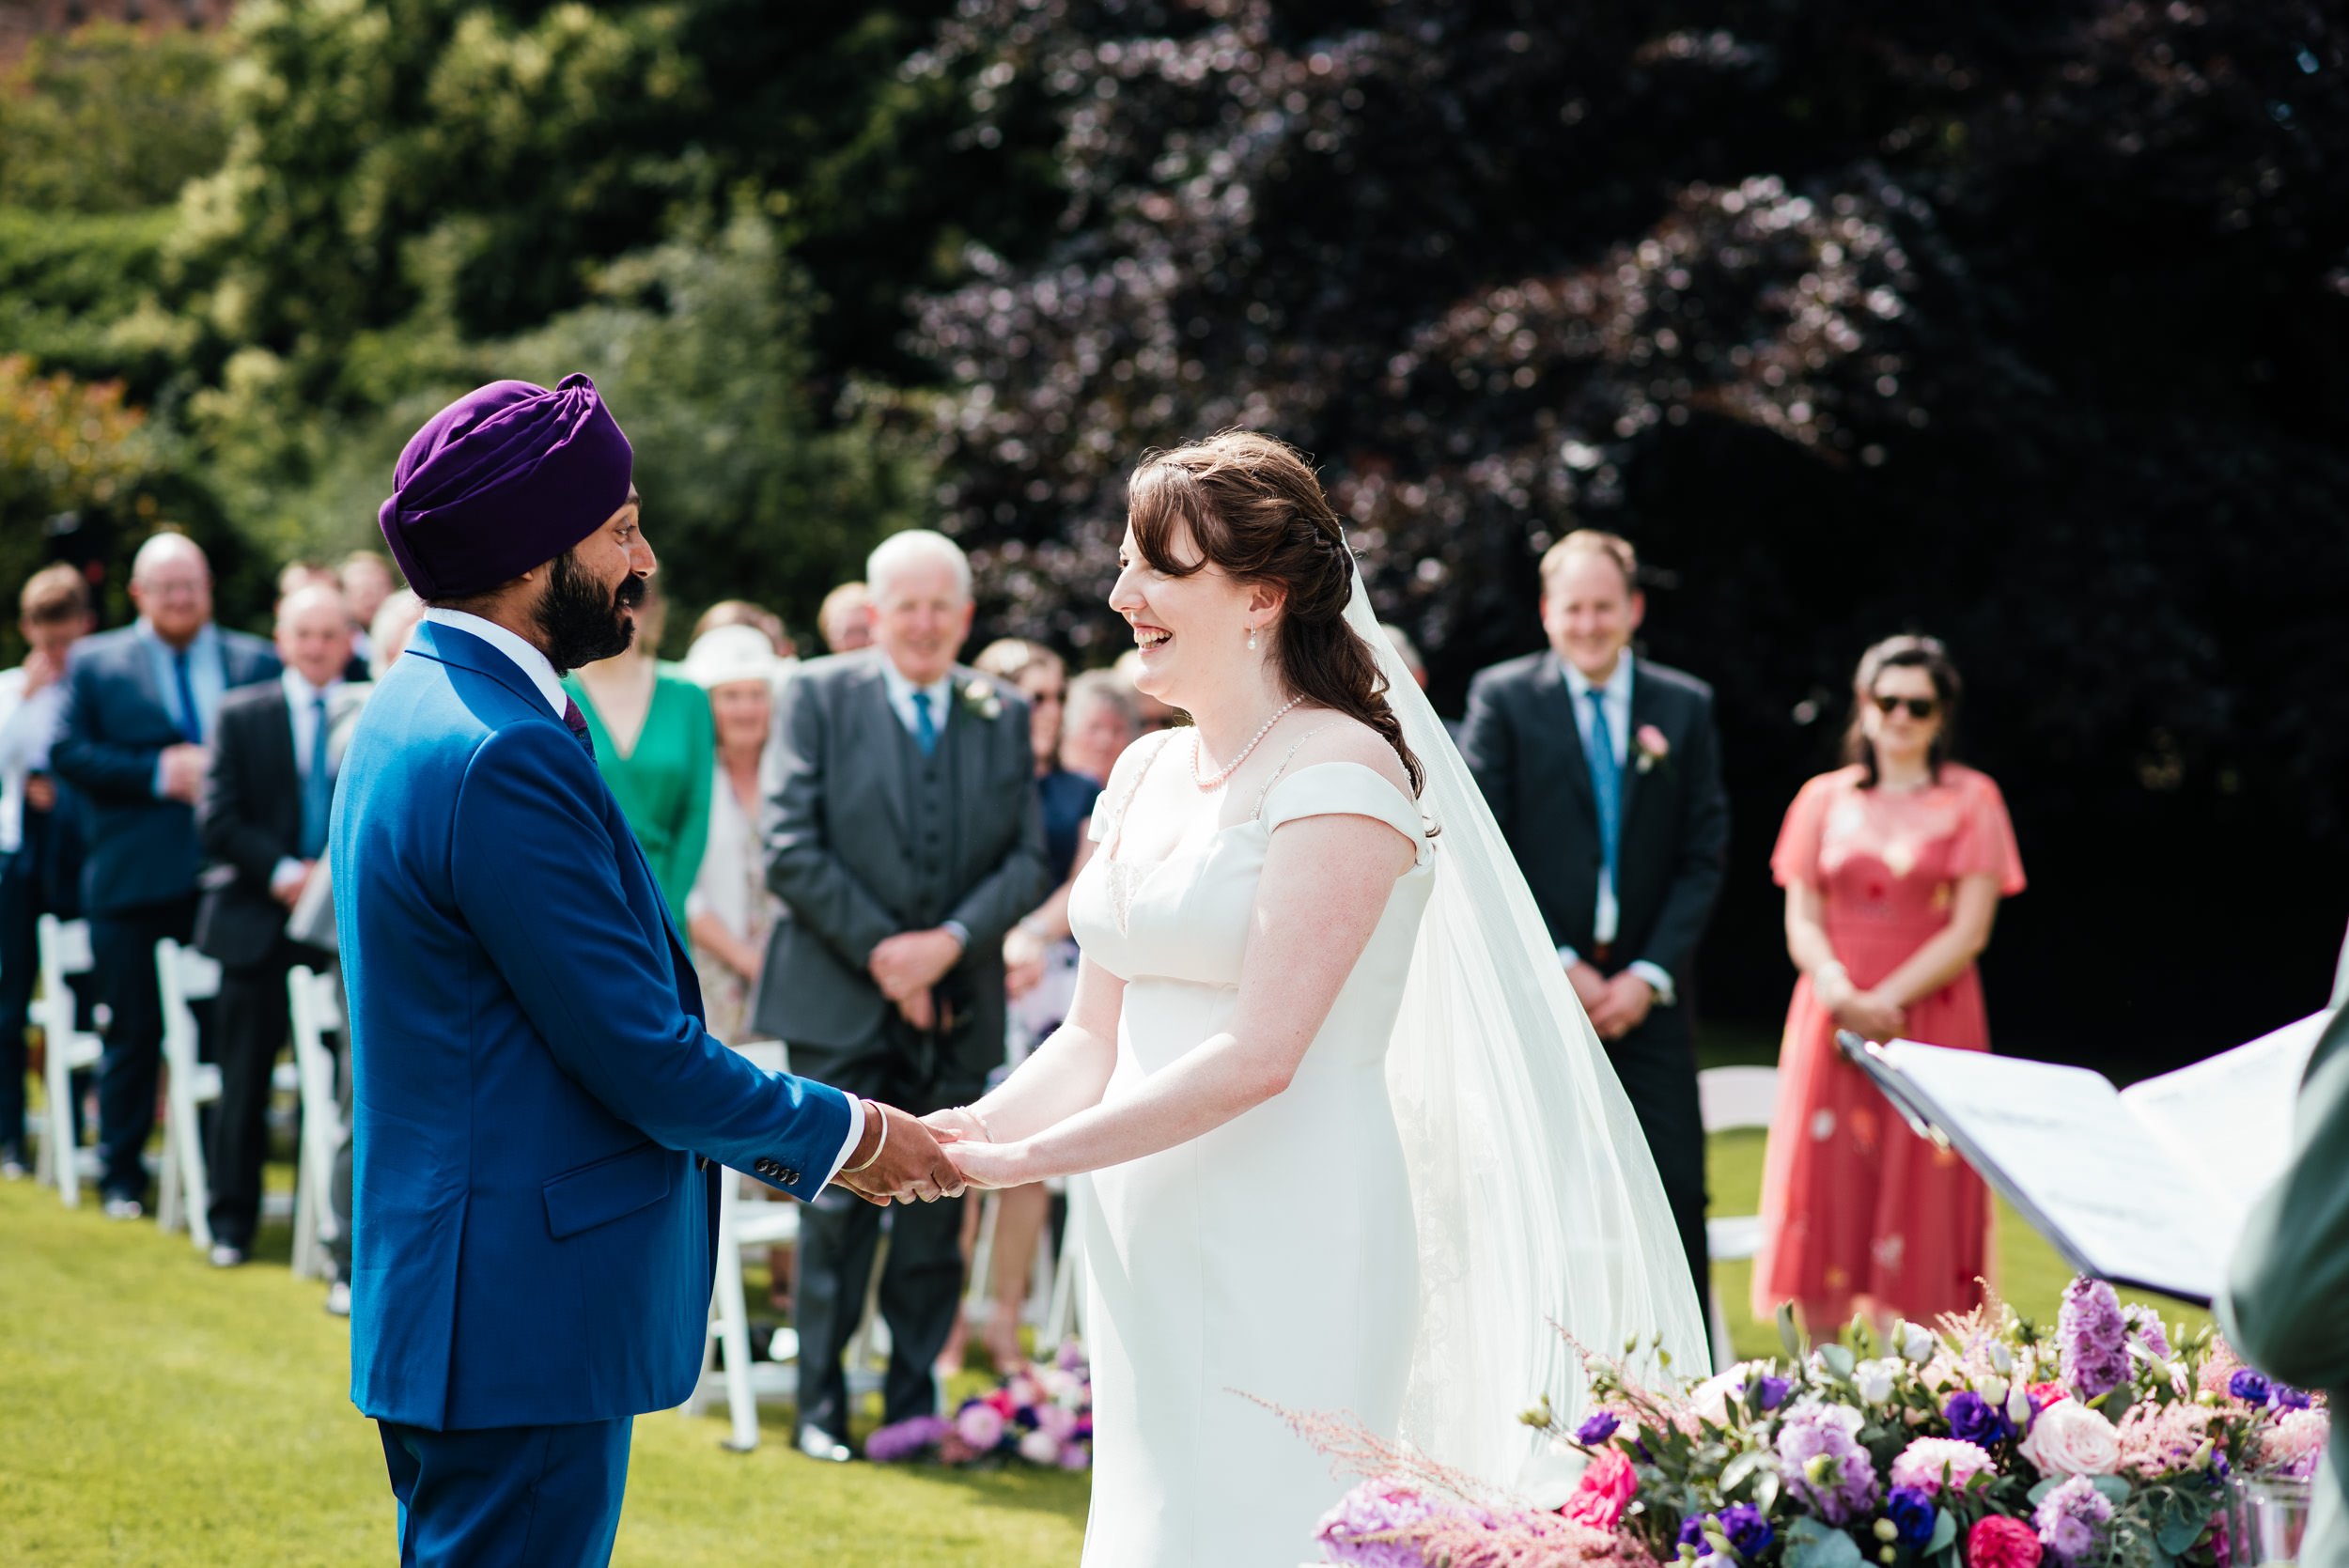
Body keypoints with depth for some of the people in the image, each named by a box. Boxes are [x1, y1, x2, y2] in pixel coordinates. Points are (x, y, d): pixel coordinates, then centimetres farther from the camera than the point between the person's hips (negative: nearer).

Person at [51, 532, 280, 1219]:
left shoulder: (257, 663, 8)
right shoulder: (94, 663, 5)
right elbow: (68, 753, -4)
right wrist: (158, 774, -13)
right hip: (133, 876, -1)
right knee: (133, 1032, 6)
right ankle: (121, 1175, 17)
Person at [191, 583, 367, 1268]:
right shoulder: (240, 715, 5)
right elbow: (217, 820, 0)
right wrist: (282, 872, -12)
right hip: (258, 922, 0)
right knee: (244, 1077, 4)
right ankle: (232, 1218, 13)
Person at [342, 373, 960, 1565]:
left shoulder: (417, 709, 12)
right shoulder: (501, 757, -21)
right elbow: (646, 1060, -19)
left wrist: (780, 1138, 15)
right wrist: (844, 1135, -3)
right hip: (521, 1325, -11)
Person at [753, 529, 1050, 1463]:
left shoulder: (1005, 715, 10)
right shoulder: (819, 695, 1)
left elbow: (1027, 858, 4)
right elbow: (790, 849, -6)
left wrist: (950, 942, -12)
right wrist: (880, 952, -11)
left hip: (956, 1006, 3)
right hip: (841, 1003, -3)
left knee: (936, 1217, 5)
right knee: (839, 1205, -5)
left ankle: (916, 1407, 13)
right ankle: (821, 1406, 5)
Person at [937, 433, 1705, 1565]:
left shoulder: (1341, 770, -12)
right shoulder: (1147, 773, 13)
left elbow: (1259, 1054, -19)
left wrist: (1028, 1158, -18)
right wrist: (971, 1130, -5)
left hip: (1290, 1251, -7)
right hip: (1149, 1245, 7)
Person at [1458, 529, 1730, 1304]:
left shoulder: (1685, 706, 10)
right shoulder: (1501, 697, 3)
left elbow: (1704, 854, 7)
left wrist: (1650, 973, -6)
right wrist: (1557, 966, -9)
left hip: (1648, 994, 2)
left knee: (1677, 1193, -4)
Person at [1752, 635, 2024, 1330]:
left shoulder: (1971, 799, 5)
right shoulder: (1825, 798, 12)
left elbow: (1970, 931, -3)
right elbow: (1801, 920, 6)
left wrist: (1888, 1000, -13)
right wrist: (1838, 991, -14)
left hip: (1930, 1023, -2)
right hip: (1833, 1026, 2)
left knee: (1921, 1201, -5)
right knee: (1826, 1192, -2)